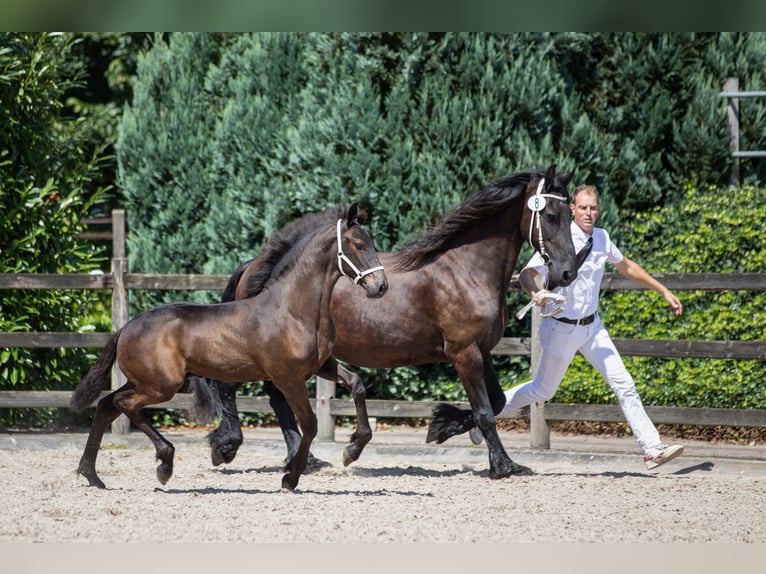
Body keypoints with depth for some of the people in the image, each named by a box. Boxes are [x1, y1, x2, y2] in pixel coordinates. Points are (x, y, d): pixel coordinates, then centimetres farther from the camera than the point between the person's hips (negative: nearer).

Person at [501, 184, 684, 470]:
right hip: (562, 328, -5)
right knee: (542, 391, 7)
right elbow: (526, 274, -22)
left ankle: (653, 449, -7)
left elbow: (626, 266, 19)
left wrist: (664, 291, 19)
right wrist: (535, 292, -45)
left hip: (592, 327, 5)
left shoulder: (601, 238, 2)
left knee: (624, 385, -4)